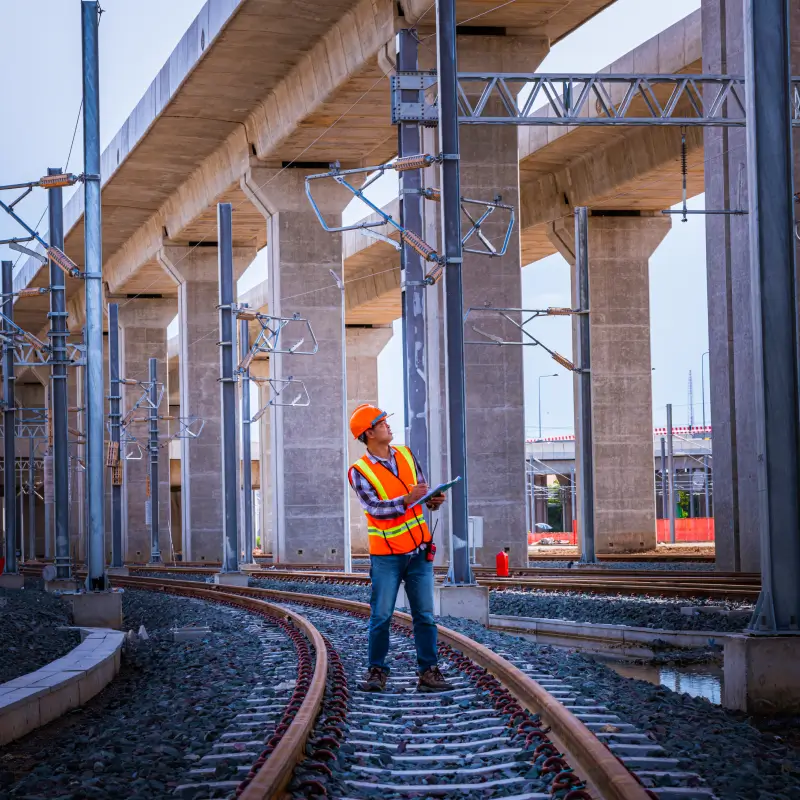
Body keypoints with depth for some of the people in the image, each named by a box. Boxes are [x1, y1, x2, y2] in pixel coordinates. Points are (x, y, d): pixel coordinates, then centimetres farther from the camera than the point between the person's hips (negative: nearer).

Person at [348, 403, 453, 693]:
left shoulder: (407, 455, 7)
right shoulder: (359, 471, -9)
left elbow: (422, 491, 13)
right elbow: (376, 508, -19)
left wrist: (433, 500, -10)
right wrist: (407, 499, -33)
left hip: (419, 551, 4)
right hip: (386, 556, -4)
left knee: (424, 615, 3)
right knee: (381, 616, -1)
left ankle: (429, 671, 6)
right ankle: (377, 671, 10)